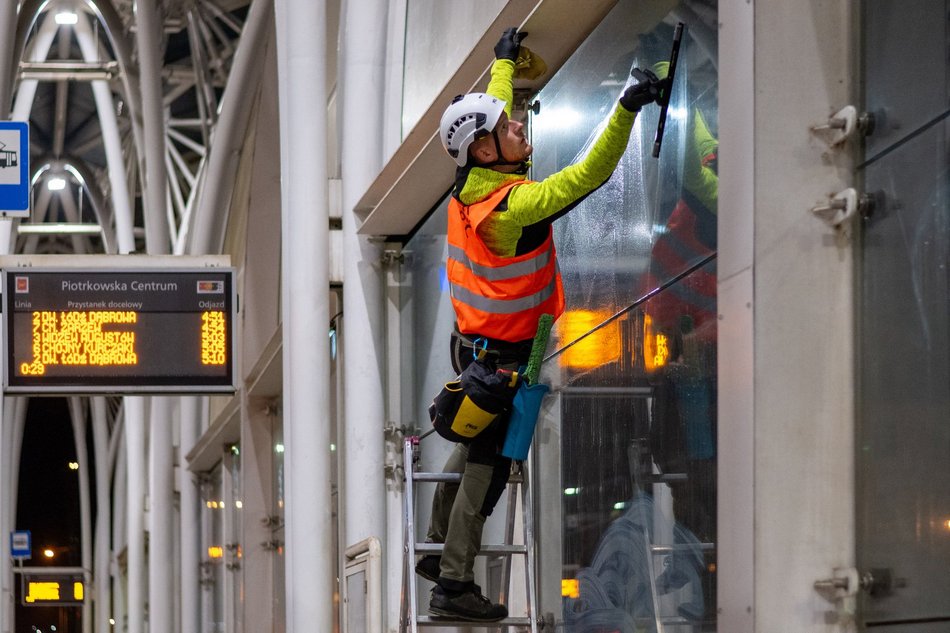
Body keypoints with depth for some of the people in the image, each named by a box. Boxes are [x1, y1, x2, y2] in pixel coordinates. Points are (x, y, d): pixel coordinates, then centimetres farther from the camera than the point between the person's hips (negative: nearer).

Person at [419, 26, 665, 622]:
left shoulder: (471, 183, -5)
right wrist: (627, 109, -38)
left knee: (471, 451, 25)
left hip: (471, 343, 9)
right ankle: (455, 585, 6)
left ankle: (438, 551, 36)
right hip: (503, 356, -9)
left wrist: (506, 62, 28)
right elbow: (588, 176, -34)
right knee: (487, 468, 1)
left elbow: (492, 112, 14)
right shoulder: (514, 205, -28)